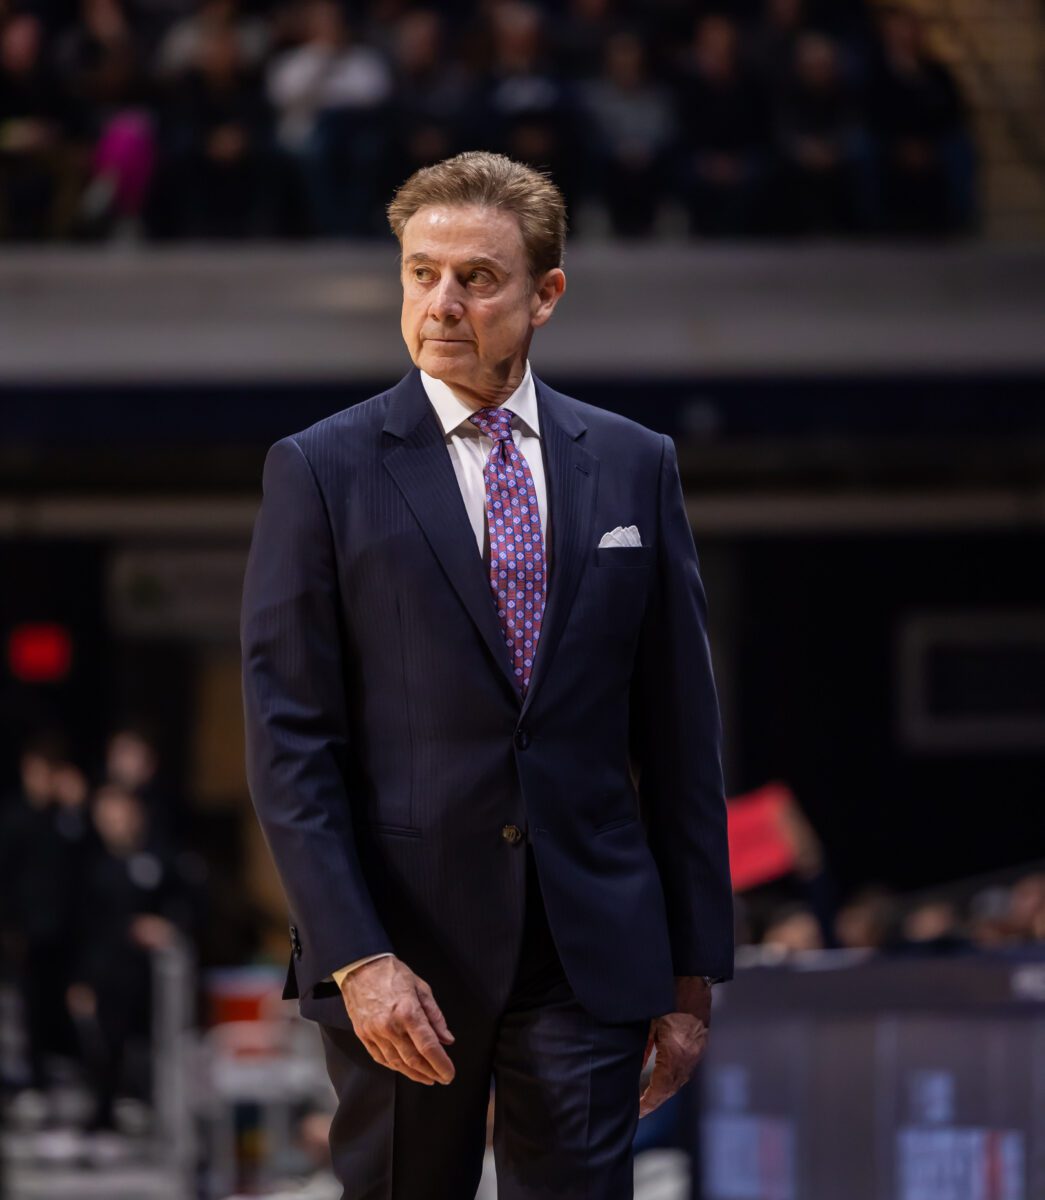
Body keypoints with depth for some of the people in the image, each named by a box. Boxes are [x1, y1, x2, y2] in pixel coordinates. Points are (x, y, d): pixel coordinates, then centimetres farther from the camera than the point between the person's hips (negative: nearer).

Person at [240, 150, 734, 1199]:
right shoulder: (323, 472, -1)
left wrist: (693, 969, 7)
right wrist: (355, 958, -15)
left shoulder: (632, 466, 8)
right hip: (402, 952, -1)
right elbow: (289, 745, -5)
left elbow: (679, 730, 10)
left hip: (592, 954, 2)